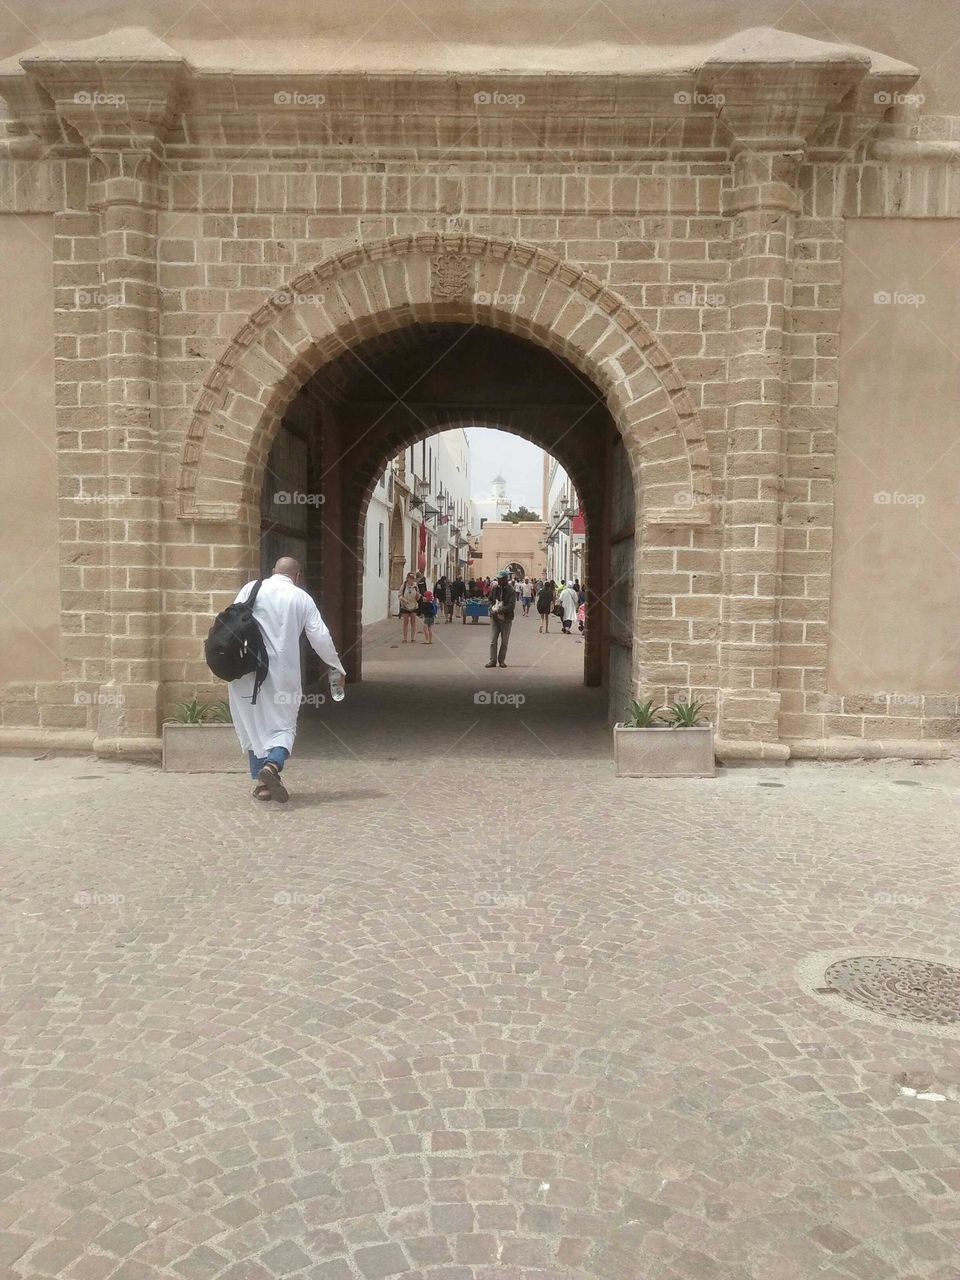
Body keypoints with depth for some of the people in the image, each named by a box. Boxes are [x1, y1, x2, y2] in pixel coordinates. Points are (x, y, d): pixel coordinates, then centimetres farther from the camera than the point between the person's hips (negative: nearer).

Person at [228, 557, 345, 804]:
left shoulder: (250, 589, 6)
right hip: (282, 672, -1)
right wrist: (337, 668, 17)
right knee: (283, 725, 7)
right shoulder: (302, 598, 6)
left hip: (247, 670, 1)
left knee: (252, 724, 13)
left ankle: (262, 782, 16)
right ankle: (273, 764, -21)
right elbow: (320, 638, 5)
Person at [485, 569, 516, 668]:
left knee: (504, 641, 6)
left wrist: (500, 610, -22)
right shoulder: (494, 588, 4)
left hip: (506, 619, -3)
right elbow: (489, 599, 17)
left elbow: (512, 606, -16)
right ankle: (493, 660, 3)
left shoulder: (511, 590, -10)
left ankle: (502, 660, 17)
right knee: (493, 640, -1)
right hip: (494, 617, 3)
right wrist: (492, 608, -2)